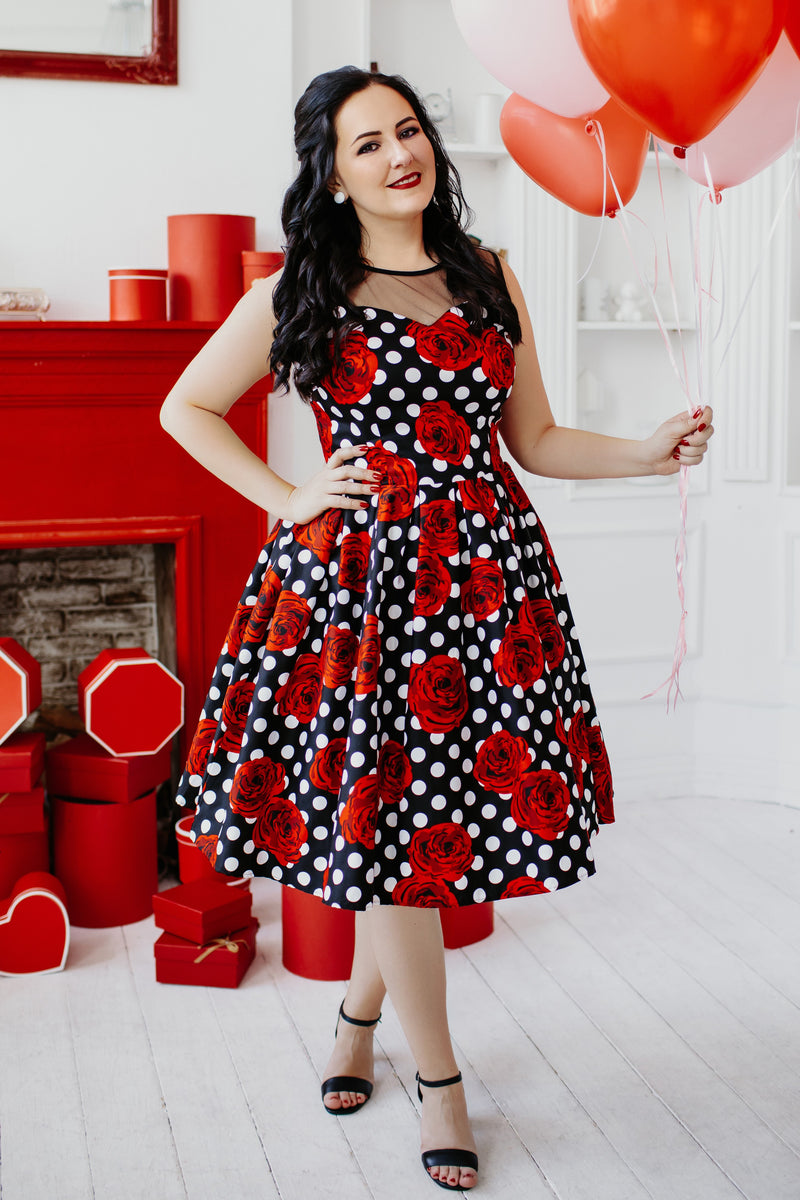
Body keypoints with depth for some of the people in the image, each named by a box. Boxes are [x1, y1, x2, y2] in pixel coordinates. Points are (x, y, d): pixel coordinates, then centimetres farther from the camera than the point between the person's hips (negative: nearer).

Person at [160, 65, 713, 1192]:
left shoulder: (490, 281, 11)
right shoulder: (296, 295, 2)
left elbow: (535, 440, 14)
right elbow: (188, 408, 11)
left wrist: (650, 453, -1)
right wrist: (288, 497, 2)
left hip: (488, 574, 3)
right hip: (358, 578, -3)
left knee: (446, 810, 7)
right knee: (384, 822, -1)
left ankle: (357, 1013, 36)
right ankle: (439, 1076, 20)